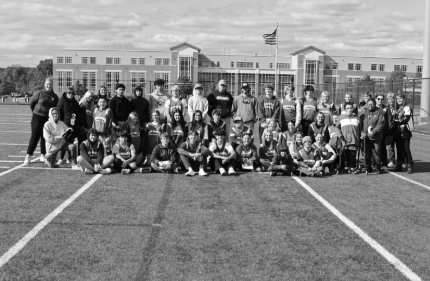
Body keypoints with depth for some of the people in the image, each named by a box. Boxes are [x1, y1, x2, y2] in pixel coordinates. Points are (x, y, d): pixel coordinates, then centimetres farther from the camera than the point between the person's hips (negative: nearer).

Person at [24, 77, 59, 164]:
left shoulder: (55, 96, 1)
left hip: (48, 118, 3)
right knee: (35, 136, -4)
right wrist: (35, 111, 9)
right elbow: (31, 103, 3)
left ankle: (43, 155, 17)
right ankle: (28, 156, 0)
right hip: (37, 117, -3)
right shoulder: (39, 94, -7)